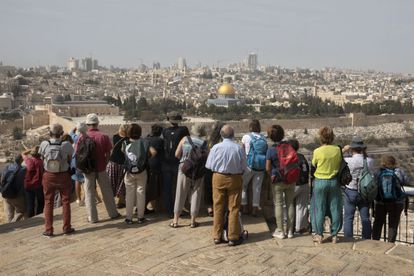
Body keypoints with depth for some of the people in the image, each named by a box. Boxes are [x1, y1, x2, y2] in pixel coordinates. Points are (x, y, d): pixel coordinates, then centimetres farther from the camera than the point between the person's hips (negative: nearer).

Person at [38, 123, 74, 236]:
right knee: (65, 202, 13)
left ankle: (48, 230, 15)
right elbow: (69, 160, -8)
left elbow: (42, 159, -4)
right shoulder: (66, 144, -18)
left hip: (49, 176, 1)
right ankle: (66, 228, 18)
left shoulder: (44, 144, -14)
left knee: (48, 203, 12)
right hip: (64, 176, -1)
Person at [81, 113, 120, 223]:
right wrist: (104, 164, 7)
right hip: (101, 169, 0)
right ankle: (113, 213, 21)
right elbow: (108, 154, -6)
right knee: (107, 192, 12)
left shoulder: (82, 137, -7)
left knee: (89, 193, 9)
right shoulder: (104, 137, -8)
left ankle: (92, 217, 13)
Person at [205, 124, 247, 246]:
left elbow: (209, 166, -4)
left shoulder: (216, 147, -11)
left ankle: (217, 236, 19)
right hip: (235, 179, -1)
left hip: (218, 178, 1)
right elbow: (244, 168, -6)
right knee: (234, 209, 8)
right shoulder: (239, 148, -13)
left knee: (218, 208, 11)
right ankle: (233, 237, 14)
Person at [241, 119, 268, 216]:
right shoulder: (264, 139, 2)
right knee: (257, 187, 11)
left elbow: (242, 151, 6)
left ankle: (244, 206, 13)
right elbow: (266, 152, 3)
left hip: (249, 165, -3)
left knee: (243, 185, 14)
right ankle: (255, 208, 12)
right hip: (261, 167, 3)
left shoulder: (246, 137, -5)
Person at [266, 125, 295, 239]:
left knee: (278, 204, 5)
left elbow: (268, 168, -11)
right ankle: (290, 230, 17)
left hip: (278, 181, -3)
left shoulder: (271, 150, -12)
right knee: (290, 204, 11)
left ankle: (280, 231, 8)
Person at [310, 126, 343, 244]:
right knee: (335, 208, 11)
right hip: (334, 181, 3)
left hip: (320, 182, -2)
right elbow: (340, 163, 6)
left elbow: (313, 164, 1)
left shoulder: (317, 151, -13)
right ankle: (334, 235, 18)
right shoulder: (337, 150, -5)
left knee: (319, 209, 6)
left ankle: (319, 235, 12)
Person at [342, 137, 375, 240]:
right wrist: (365, 153, 10)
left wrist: (343, 150, 5)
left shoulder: (347, 161, -16)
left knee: (348, 218, 6)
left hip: (350, 192, -3)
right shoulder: (370, 161, -7)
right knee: (365, 218, 12)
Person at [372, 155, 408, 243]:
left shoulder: (378, 172, -7)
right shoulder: (398, 171, -8)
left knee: (378, 223, 13)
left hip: (380, 202, 1)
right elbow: (407, 182, 4)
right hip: (396, 203, -1)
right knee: (393, 224, 8)